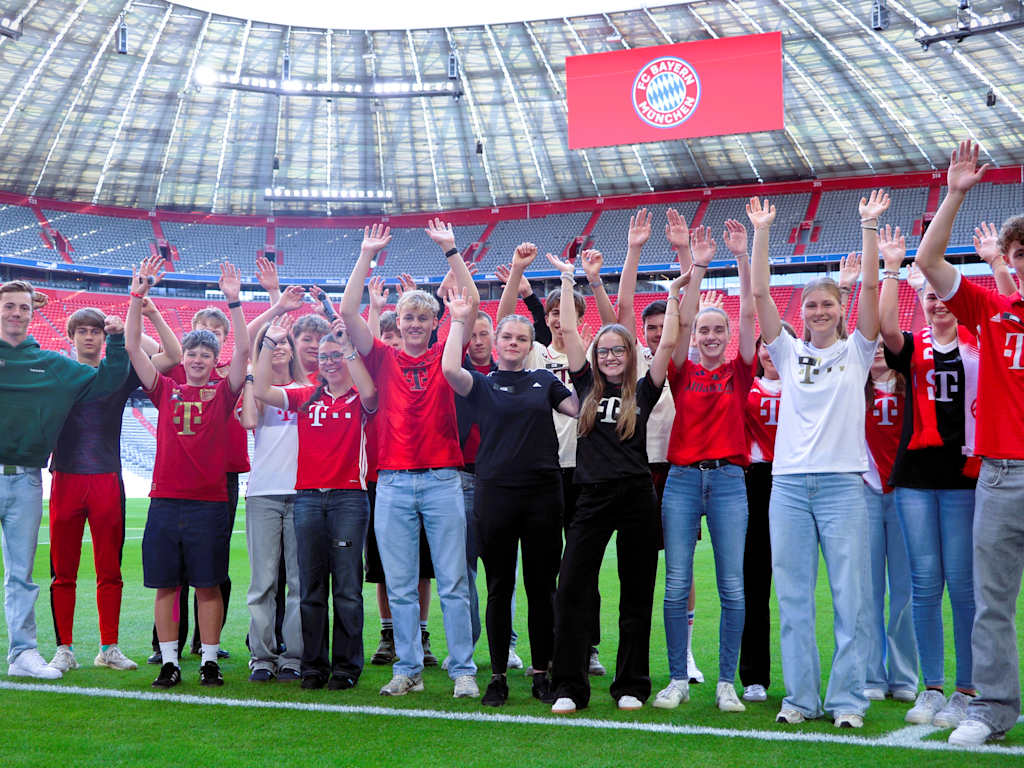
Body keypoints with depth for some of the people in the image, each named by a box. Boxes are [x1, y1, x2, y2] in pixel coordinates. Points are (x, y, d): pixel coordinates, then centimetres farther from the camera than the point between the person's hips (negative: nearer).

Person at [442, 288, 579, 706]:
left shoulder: (545, 381, 13)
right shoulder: (482, 383, 6)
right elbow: (450, 368, -13)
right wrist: (459, 320, -7)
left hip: (543, 491, 2)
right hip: (495, 493, -1)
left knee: (542, 586, 6)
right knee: (499, 586, 4)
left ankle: (541, 672, 15)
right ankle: (498, 675, 13)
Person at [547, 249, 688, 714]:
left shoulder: (642, 391, 6)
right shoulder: (588, 387, 9)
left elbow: (668, 343, -2)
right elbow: (569, 331, 8)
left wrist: (673, 296, 4)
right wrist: (568, 281, 10)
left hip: (637, 496, -1)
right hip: (593, 497, 1)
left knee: (636, 593, 5)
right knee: (571, 588, -6)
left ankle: (631, 686, 14)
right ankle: (569, 687, 1)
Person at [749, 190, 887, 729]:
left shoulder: (856, 350, 8)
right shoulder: (789, 352, 12)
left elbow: (870, 287, -2)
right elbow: (759, 294, 4)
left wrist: (869, 227, -6)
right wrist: (761, 234, 1)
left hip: (843, 482, -2)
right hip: (789, 483, 2)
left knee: (850, 597, -2)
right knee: (792, 596, 4)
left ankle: (847, 699, 7)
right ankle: (801, 697, 13)